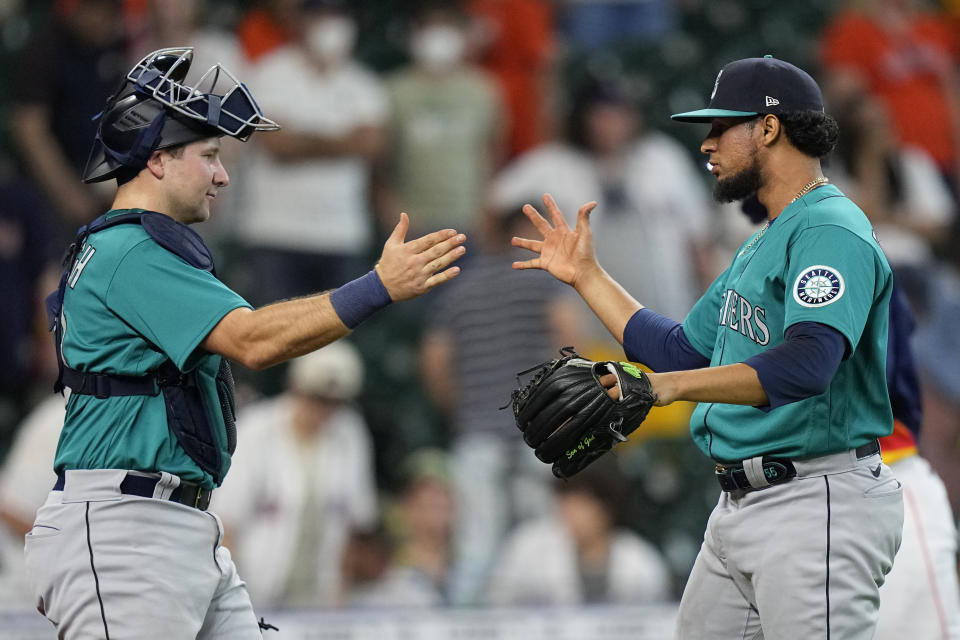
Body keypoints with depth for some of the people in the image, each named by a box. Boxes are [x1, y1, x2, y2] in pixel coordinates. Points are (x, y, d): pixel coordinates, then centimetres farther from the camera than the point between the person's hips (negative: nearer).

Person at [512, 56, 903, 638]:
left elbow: (806, 364, -29)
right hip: (739, 504, 11)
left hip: (817, 503, -10)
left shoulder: (832, 231, -14)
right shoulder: (763, 244, 21)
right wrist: (586, 275, 25)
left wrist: (667, 386, -36)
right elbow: (682, 351, 26)